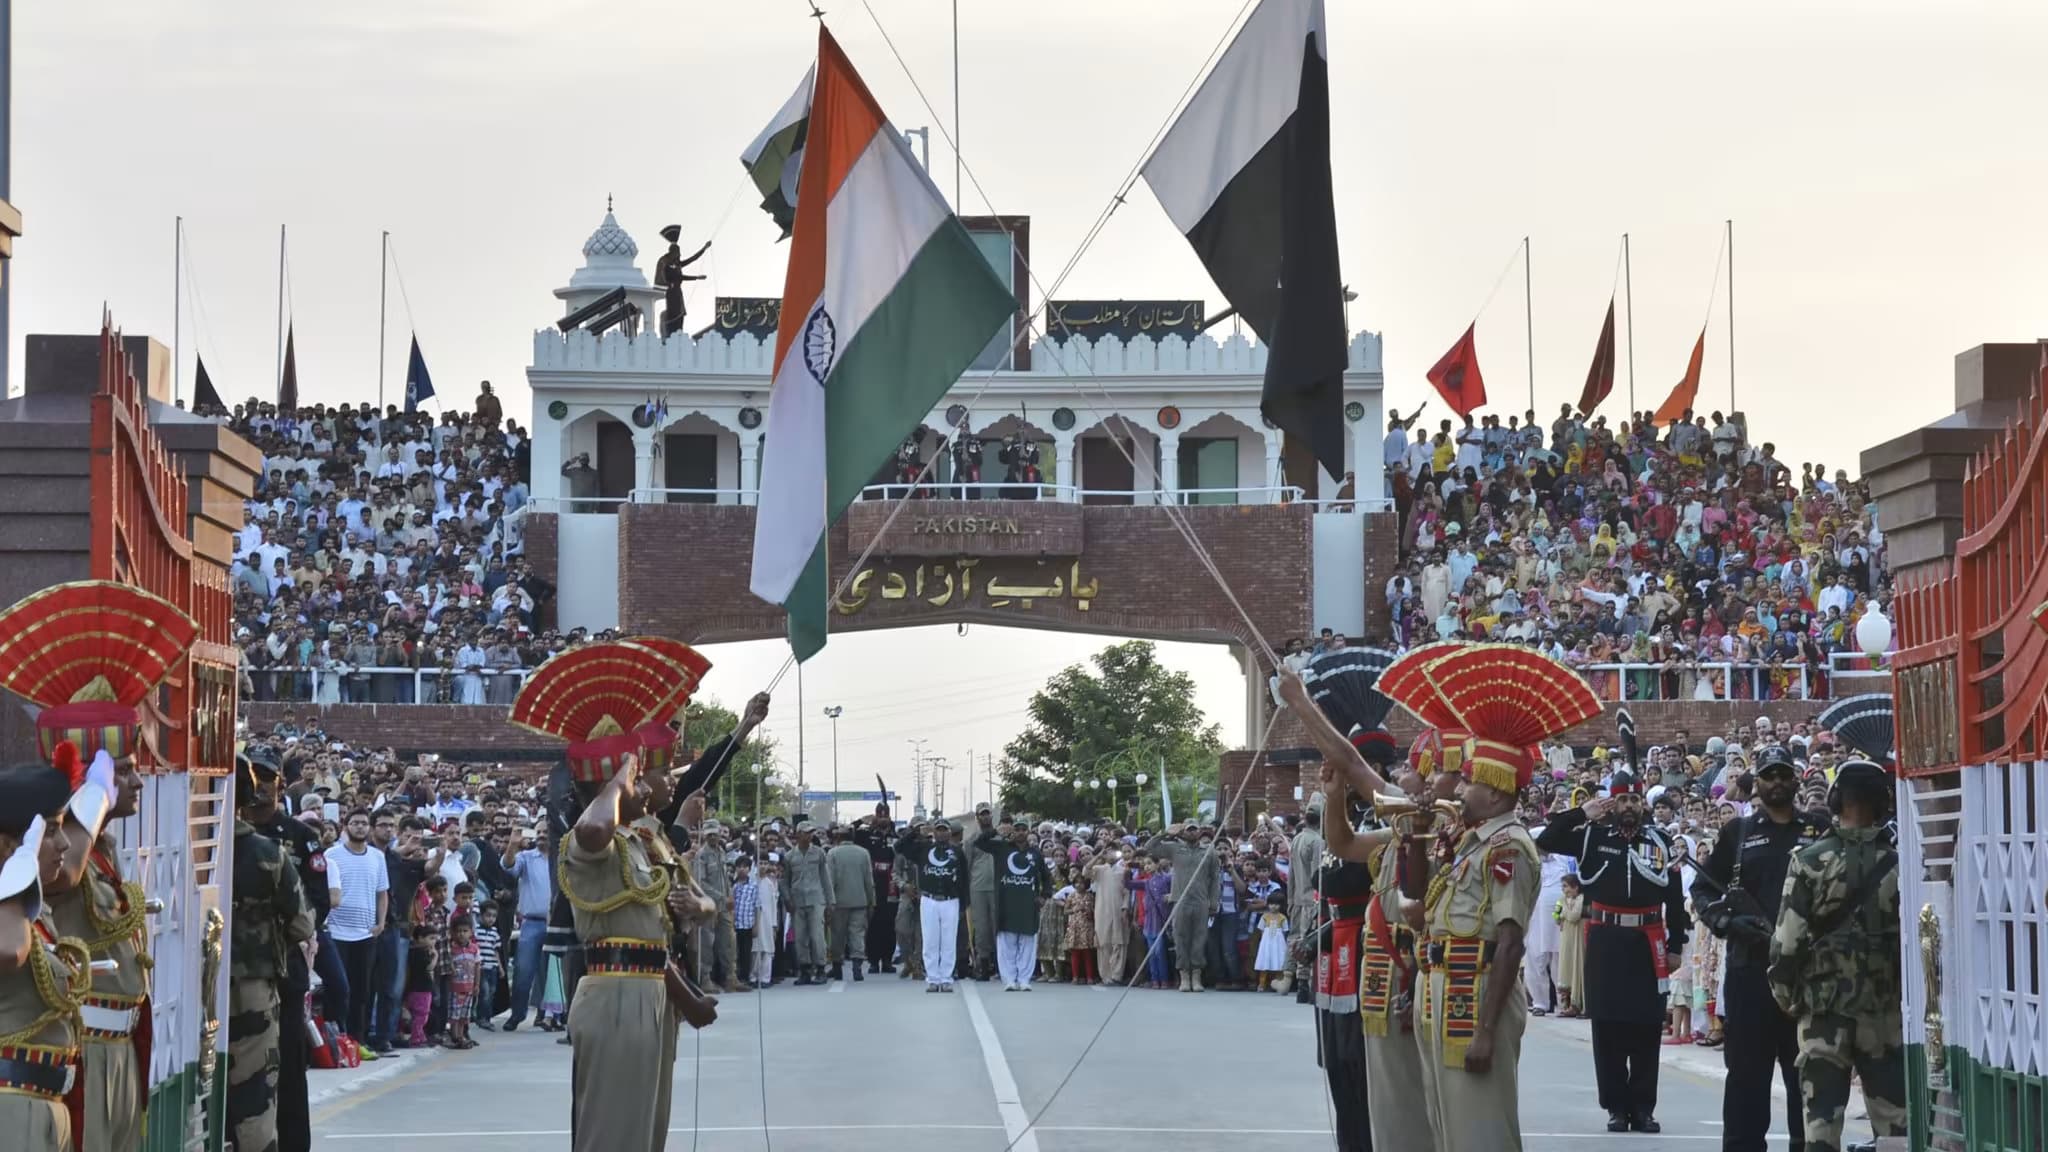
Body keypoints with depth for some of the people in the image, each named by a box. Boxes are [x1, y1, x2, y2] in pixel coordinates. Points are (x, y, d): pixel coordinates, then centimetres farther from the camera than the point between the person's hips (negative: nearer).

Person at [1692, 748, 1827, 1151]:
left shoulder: (1820, 830, 8)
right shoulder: (1737, 832, 10)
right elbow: (1702, 888, 11)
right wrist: (1727, 921, -7)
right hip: (1750, 966, 0)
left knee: (1807, 1066, 4)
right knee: (1746, 1066, 2)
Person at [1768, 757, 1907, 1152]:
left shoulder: (1810, 862, -7)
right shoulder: (1899, 864, -3)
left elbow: (1787, 941, -9)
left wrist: (1786, 996, 5)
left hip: (1823, 1012, -1)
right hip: (1885, 1012, 1)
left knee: (1822, 1119, 2)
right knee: (1893, 1120, 7)